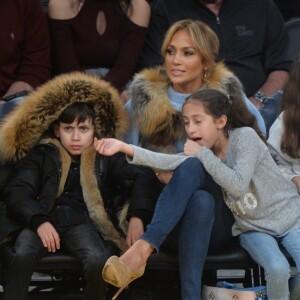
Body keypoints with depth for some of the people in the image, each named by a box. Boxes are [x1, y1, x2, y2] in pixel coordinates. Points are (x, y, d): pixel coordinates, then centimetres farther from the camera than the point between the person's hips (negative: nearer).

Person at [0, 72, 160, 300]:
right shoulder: (41, 155, 15)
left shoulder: (107, 157, 17)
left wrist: (137, 217, -13)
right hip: (42, 219, 0)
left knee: (98, 260, -33)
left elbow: (141, 177, 6)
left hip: (81, 220, 0)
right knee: (22, 256, -34)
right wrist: (39, 221, -17)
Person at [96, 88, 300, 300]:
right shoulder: (204, 154, 0)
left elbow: (238, 185, -31)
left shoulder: (245, 136, -17)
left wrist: (203, 154, -23)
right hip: (253, 228, 4)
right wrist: (125, 147, -30)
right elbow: (169, 161, -19)